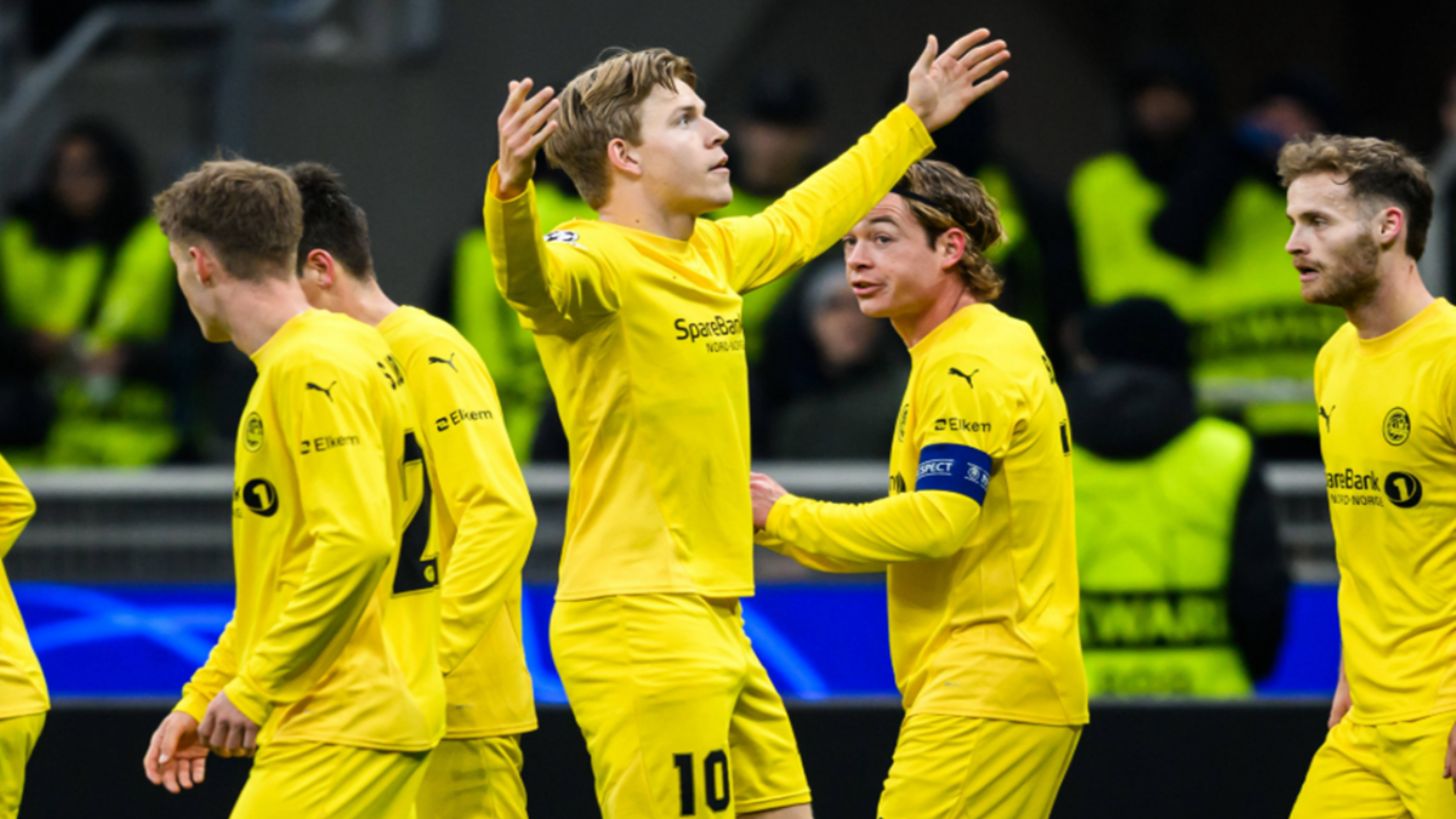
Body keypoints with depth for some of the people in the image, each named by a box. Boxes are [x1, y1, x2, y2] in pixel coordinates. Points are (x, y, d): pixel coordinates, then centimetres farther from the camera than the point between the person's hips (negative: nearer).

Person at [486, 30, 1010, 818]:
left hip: (714, 626, 9)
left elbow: (801, 218, 35)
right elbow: (529, 276, -36)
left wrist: (913, 122, 45)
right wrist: (510, 189, -58)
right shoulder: (598, 259, -13)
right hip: (639, 627, -9)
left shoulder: (714, 253, 14)